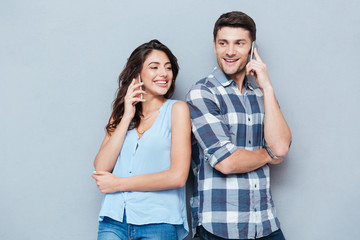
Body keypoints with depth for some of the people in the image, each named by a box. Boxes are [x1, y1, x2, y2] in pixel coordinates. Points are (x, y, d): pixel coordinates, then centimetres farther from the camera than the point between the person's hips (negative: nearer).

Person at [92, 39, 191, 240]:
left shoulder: (177, 109, 0)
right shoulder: (121, 113, 12)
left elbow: (178, 176, -9)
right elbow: (101, 168, 0)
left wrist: (118, 183, -4)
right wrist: (127, 118, -4)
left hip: (158, 222, -3)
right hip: (114, 219, 3)